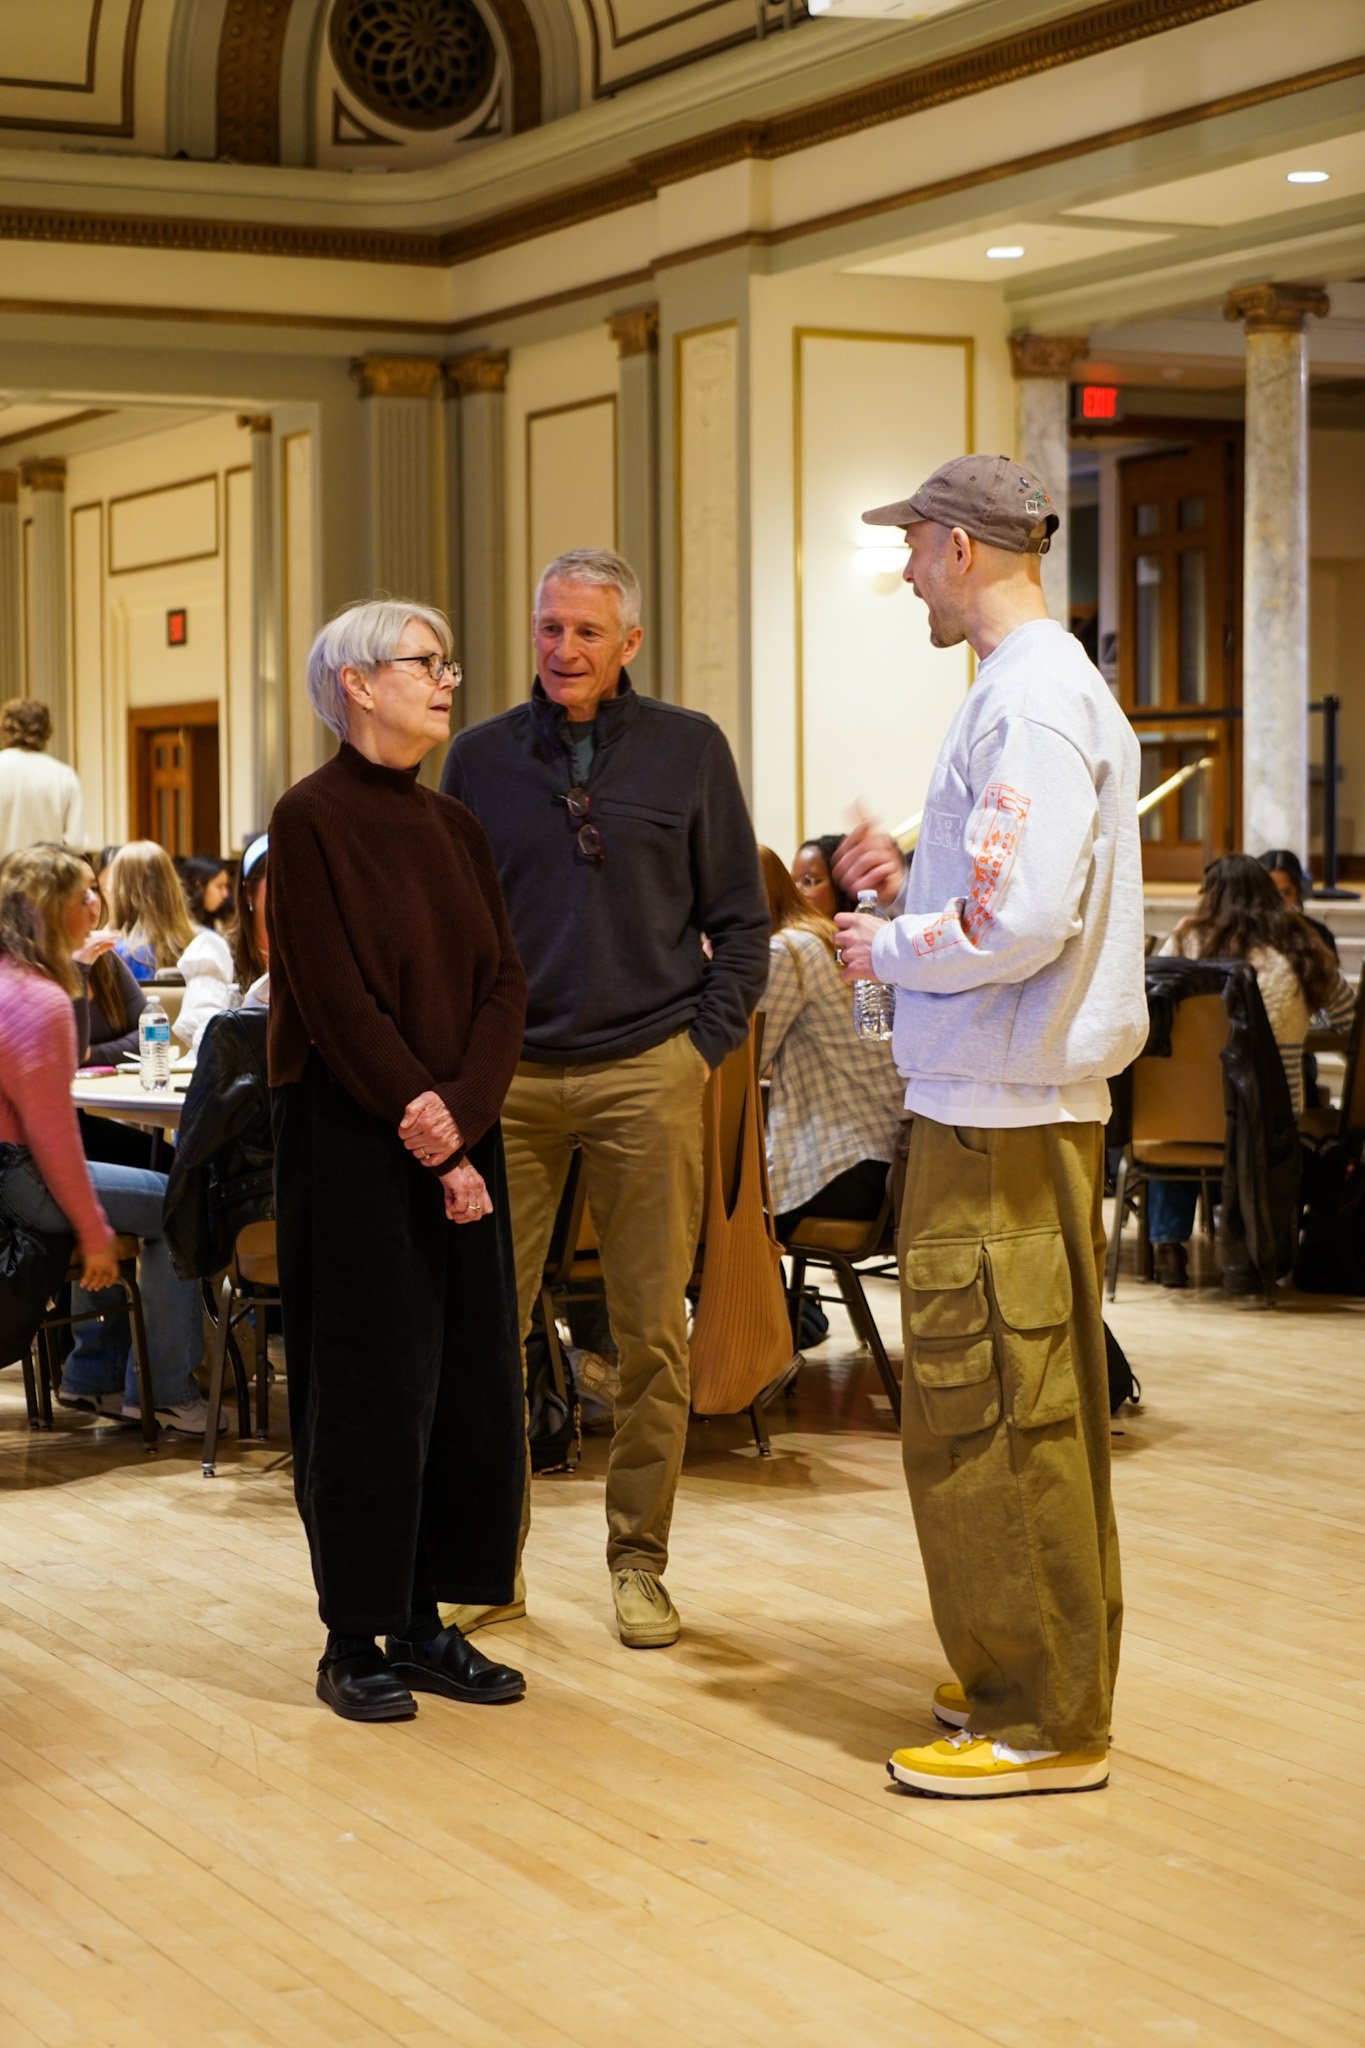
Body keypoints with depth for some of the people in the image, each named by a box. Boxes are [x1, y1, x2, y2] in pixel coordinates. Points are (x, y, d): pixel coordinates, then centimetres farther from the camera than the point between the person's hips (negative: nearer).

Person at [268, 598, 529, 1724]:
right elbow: (335, 998, -14)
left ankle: (428, 1623, 15)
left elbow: (504, 983, 5)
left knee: (470, 1377, 6)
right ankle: (356, 1639, 7)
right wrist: (431, 1152, -15)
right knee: (368, 1383, -2)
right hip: (351, 1138, -6)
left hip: (459, 1139, 6)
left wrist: (460, 1114, -13)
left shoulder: (455, 826, 12)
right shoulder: (312, 818, -8)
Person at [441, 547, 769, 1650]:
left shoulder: (690, 750, 5)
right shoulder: (481, 758, 9)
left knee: (652, 1332, 3)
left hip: (647, 1074, -1)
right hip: (508, 1075, 1)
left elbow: (740, 920, 8)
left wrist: (706, 1042, -1)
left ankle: (639, 1561, 15)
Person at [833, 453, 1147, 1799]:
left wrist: (889, 948, -9)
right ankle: (1048, 1683, 26)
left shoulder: (1029, 705, -17)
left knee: (988, 1419, -4)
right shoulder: (1051, 688, 16)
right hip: (1021, 1101, 11)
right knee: (1039, 1410, 16)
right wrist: (907, 882, 10)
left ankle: (1040, 1724, 3)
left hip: (999, 1120, -11)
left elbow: (1020, 926, -24)